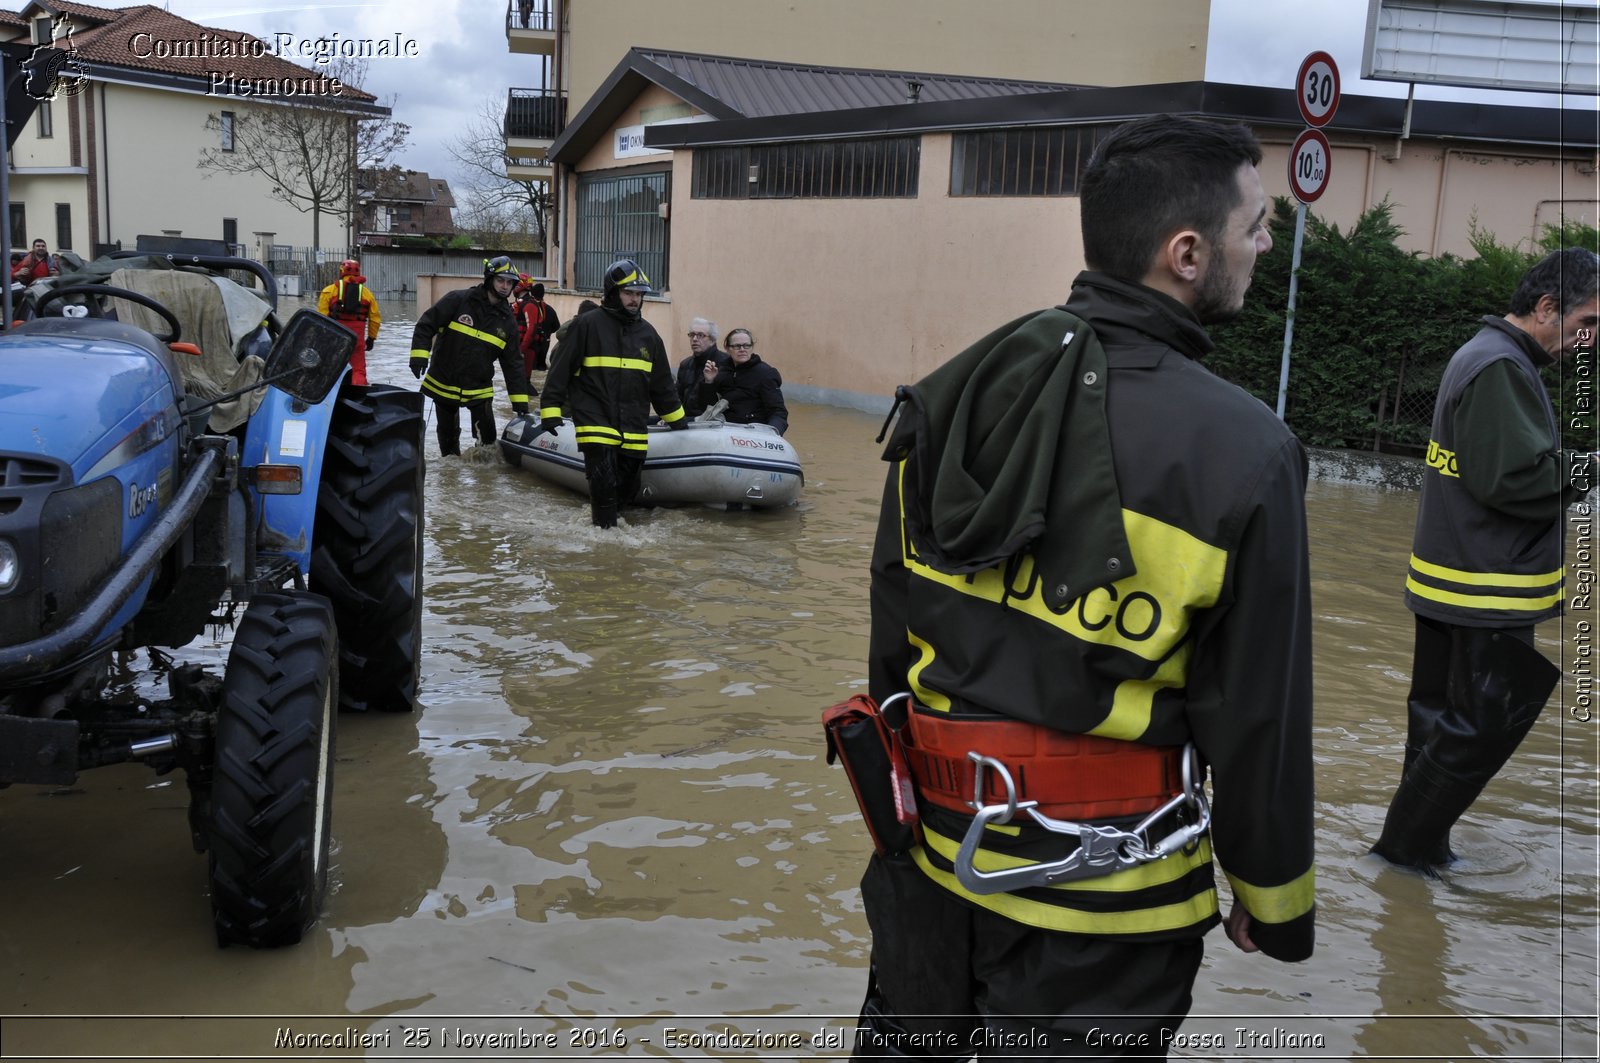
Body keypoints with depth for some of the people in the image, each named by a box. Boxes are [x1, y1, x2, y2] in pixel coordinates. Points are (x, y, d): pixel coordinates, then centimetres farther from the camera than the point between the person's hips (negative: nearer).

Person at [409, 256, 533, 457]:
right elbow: (426, 324, -9)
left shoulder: (507, 321, 2)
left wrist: (520, 402, -1)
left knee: (487, 438, -8)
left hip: (479, 389, 2)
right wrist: (419, 354, -22)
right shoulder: (458, 300, -9)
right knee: (448, 434, 11)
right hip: (443, 384, -2)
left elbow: (513, 364, 4)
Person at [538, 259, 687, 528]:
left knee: (627, 489, 6)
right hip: (596, 423, -5)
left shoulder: (647, 332, 13)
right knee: (605, 485, -13)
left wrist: (677, 418, 24)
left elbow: (662, 382, 22)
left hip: (633, 430, 5)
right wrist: (551, 410, -6)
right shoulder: (587, 324, -2)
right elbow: (560, 369, -2)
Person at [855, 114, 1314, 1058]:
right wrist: (1274, 900, 3)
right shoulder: (1241, 452, -20)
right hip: (1098, 890, -4)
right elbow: (1258, 714, -12)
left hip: (933, 841, 5)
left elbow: (892, 626, 5)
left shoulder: (952, 393, -4)